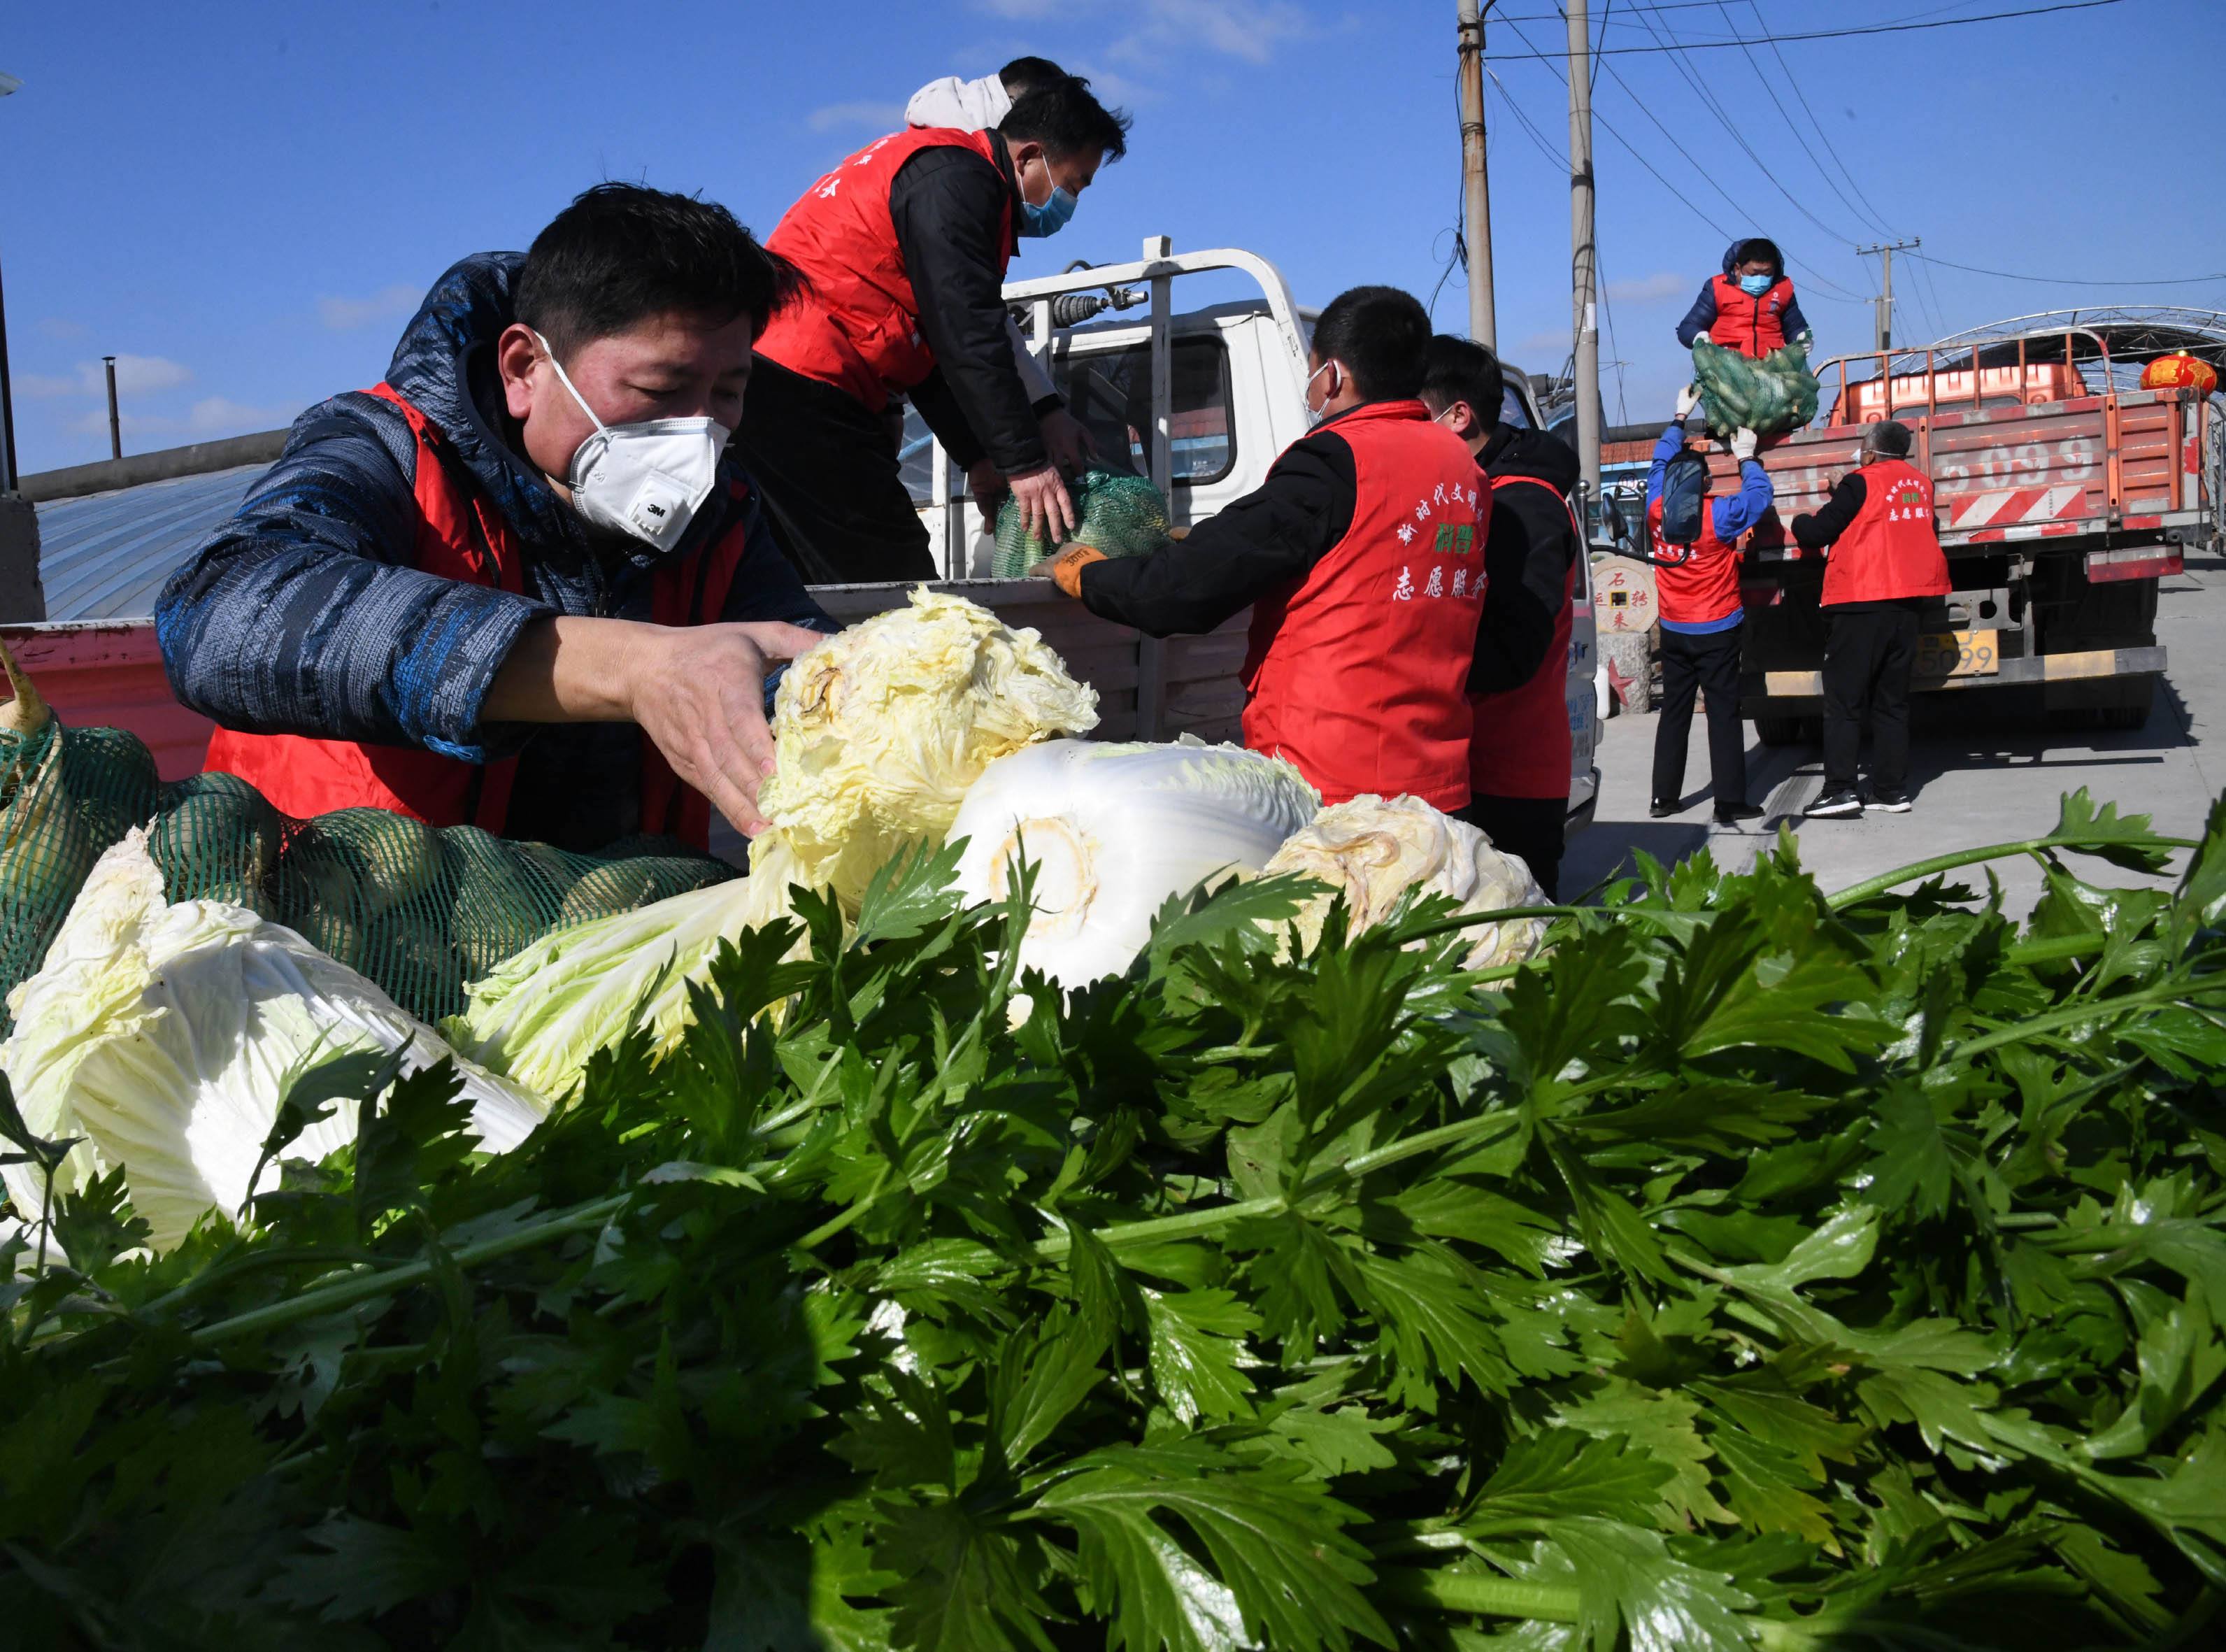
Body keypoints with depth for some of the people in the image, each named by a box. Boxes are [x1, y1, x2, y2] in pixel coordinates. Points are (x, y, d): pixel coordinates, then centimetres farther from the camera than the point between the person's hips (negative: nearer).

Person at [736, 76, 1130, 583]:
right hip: (797, 389, -11)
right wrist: (1025, 462, -18)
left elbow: (935, 345, 22)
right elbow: (968, 339, -19)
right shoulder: (955, 179, -9)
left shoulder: (949, 174, 23)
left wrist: (979, 457, 15)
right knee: (894, 584, -12)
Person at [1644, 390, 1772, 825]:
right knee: (1724, 714, -1)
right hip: (1717, 631, -4)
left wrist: (1680, 418, 22)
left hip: (1673, 632, 5)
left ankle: (1664, 797, 14)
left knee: (1673, 712, 12)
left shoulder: (1657, 512, -3)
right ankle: (1729, 802, 0)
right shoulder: (1717, 516, -15)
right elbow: (1760, 494, -5)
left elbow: (1660, 463, 13)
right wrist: (1746, 458, 9)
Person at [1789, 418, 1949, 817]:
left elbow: (1815, 534, -8)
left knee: (1844, 701, -3)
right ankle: (1892, 790, 10)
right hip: (1906, 604, 6)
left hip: (1860, 605, -6)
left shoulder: (1863, 483, -8)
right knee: (1892, 701, 11)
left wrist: (1801, 521, 14)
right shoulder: (1920, 484, 10)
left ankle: (1840, 789, -9)